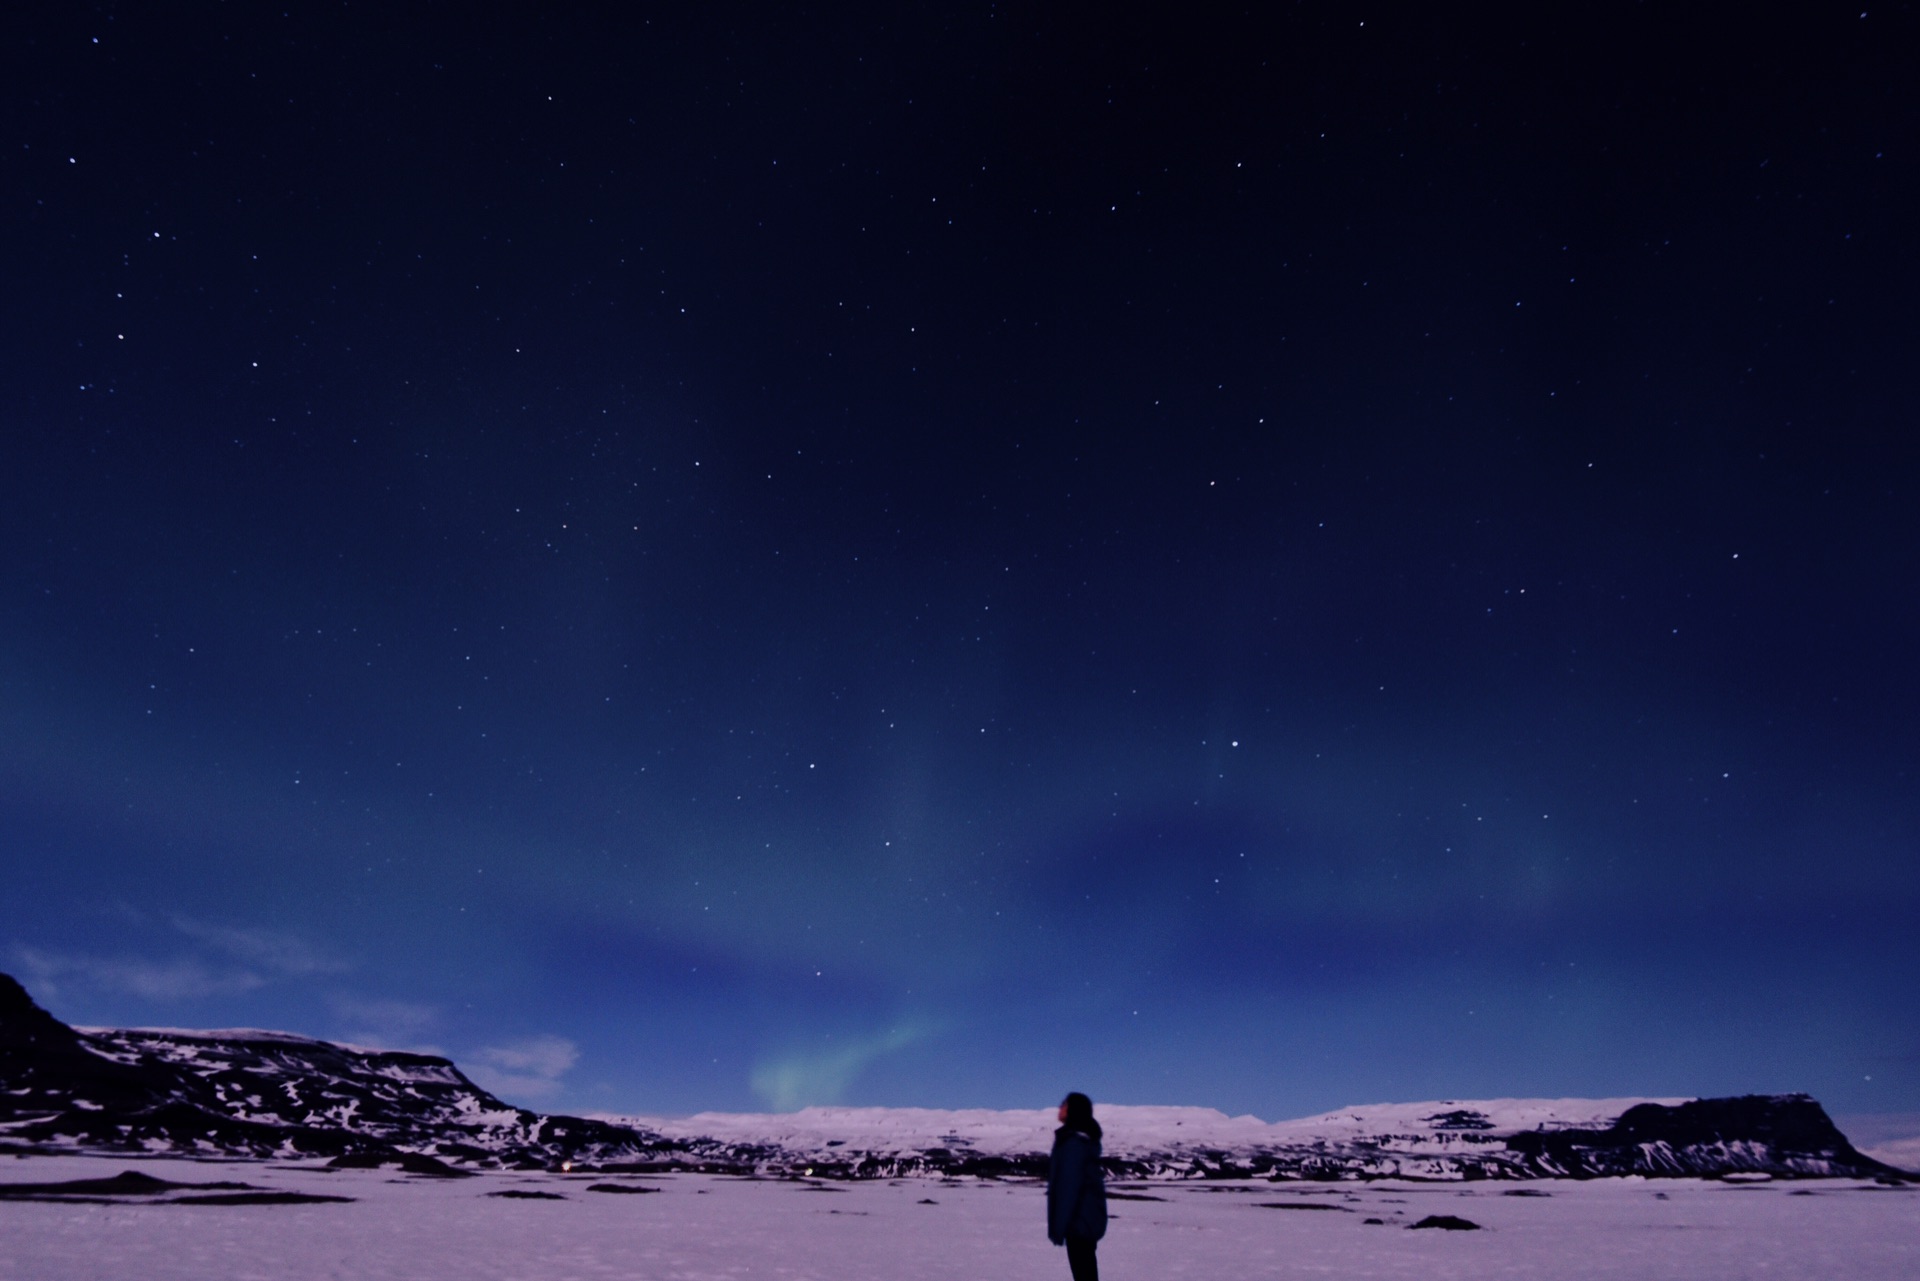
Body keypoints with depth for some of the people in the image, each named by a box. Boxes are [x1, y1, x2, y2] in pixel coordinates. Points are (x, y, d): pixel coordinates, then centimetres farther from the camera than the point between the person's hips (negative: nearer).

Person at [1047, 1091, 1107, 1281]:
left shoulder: (1074, 1142, -20)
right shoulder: (1085, 1139, 11)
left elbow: (1069, 1186, -22)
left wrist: (1058, 1226, -18)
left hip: (1080, 1218, -10)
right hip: (1087, 1216, 10)